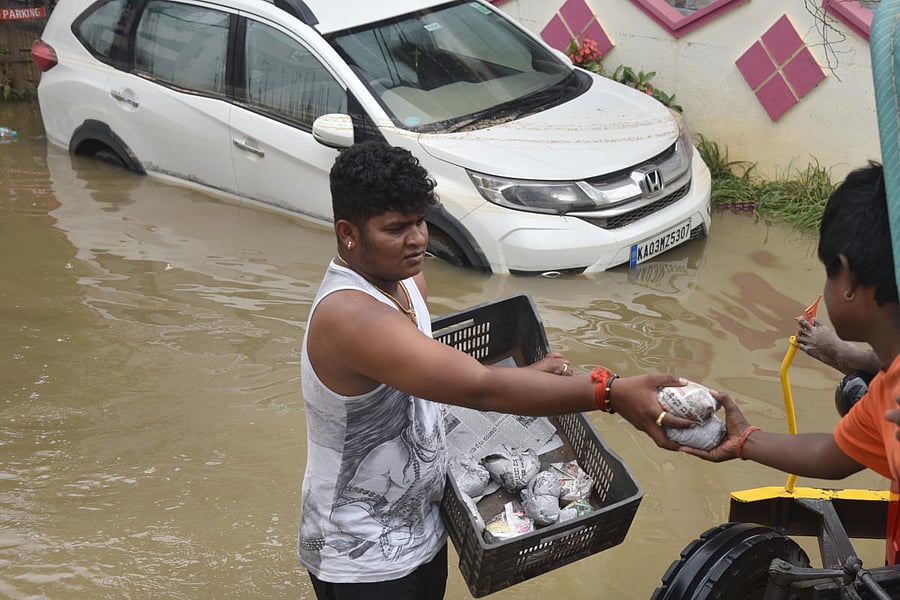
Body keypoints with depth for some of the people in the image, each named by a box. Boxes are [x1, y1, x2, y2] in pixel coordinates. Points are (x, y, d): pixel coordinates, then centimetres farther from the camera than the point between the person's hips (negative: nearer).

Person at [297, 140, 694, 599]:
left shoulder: (404, 277, -1)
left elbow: (449, 368, 16)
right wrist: (611, 393, -42)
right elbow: (477, 388, -39)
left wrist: (525, 374, 0)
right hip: (363, 562, -9)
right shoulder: (348, 316, -32)